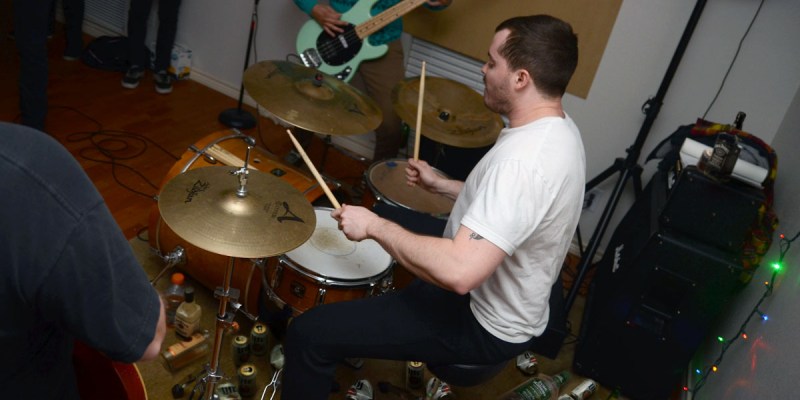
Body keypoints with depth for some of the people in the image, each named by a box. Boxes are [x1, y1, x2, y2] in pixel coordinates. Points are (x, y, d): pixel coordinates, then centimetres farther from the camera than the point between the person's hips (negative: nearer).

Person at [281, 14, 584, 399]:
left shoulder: (524, 158, -35)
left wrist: (374, 225, -30)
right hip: (498, 297, 10)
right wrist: (441, 185, 10)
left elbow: (460, 272, -42)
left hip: (484, 324, -10)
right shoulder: (559, 128, -1)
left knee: (309, 333, -12)